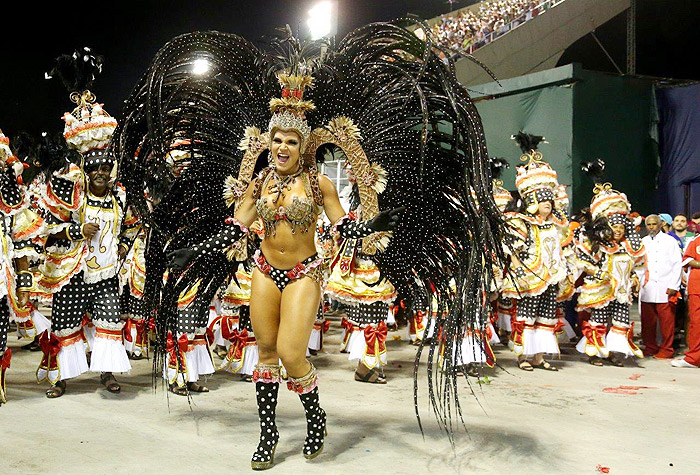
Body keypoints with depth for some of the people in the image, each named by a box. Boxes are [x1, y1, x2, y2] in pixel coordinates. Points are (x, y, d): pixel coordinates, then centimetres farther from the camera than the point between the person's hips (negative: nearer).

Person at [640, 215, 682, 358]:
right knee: (647, 320, 4)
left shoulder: (669, 241, 4)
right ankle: (650, 347, 16)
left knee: (666, 321, -3)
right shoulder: (642, 242, 14)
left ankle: (666, 349, 8)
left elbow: (677, 264, 1)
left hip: (664, 288, -3)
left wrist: (674, 286, -5)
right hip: (646, 289, 3)